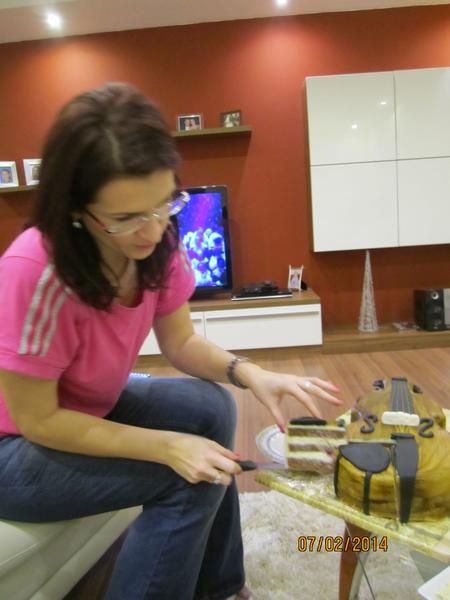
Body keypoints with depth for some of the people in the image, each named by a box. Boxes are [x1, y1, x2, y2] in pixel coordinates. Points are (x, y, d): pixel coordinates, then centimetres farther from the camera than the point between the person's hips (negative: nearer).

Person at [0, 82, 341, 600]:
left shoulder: (160, 245, -16)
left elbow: (181, 343, -4)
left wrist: (249, 373, -22)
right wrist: (167, 446, -27)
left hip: (90, 408, 6)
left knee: (211, 407, -8)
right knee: (188, 478, -20)